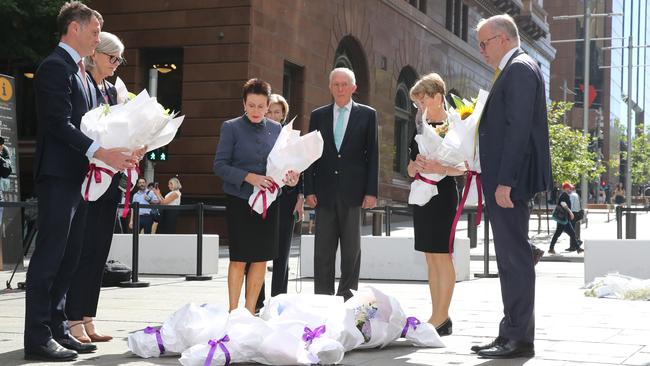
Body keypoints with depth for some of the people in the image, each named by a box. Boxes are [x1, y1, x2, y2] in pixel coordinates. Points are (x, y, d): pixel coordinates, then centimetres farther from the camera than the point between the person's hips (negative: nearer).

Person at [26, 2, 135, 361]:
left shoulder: (82, 72, 20)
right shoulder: (55, 67, -10)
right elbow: (59, 124, -19)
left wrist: (119, 149, 6)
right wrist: (101, 152, -25)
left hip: (79, 177, 10)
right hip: (58, 175, -10)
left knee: (67, 258, 11)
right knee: (49, 257, -7)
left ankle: (56, 329, 18)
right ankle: (38, 338, -4)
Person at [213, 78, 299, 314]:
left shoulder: (276, 129, 9)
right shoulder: (231, 128, -2)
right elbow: (220, 165, -7)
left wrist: (289, 176, -7)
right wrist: (248, 177, -20)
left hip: (268, 201, 4)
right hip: (239, 200, -4)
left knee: (262, 258, 4)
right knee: (239, 258, -2)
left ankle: (250, 310, 15)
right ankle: (233, 310, 8)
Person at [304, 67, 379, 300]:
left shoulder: (367, 114, 5)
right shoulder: (318, 115, 10)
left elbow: (372, 155, 2)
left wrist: (371, 191, -5)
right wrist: (309, 190, 1)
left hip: (353, 192, -2)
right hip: (325, 193, 2)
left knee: (352, 249, 4)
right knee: (323, 250, 3)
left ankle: (348, 297, 11)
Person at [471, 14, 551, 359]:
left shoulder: (520, 68, -11)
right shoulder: (514, 69, 19)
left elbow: (519, 128, -19)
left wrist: (505, 182, -23)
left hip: (511, 180, -10)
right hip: (503, 181, 10)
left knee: (514, 259, -7)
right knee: (510, 259, 12)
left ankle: (519, 339, -2)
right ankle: (511, 333, 18)